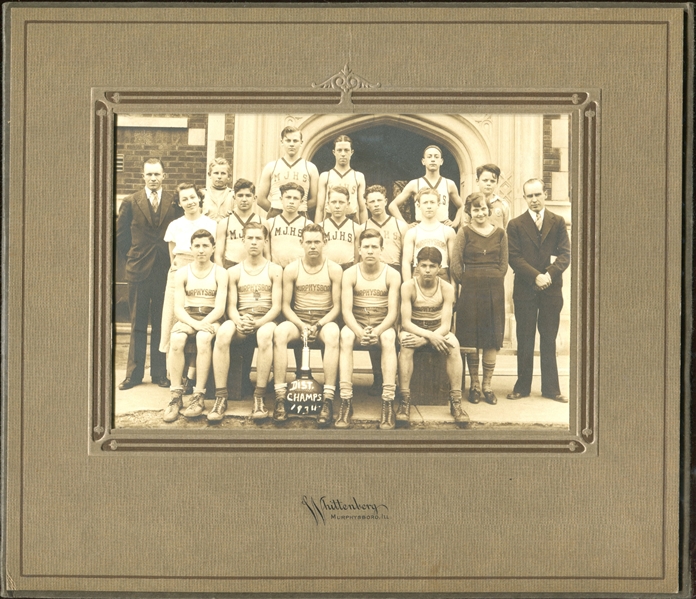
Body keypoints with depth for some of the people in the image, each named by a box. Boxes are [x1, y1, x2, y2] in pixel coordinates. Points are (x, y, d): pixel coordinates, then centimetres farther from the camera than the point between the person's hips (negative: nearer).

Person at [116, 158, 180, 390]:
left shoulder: (174, 202, 2)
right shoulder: (130, 203, 3)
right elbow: (120, 235, 9)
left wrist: (174, 260, -1)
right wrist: (130, 257, 4)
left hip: (165, 271, 0)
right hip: (138, 270, 0)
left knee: (162, 324, 6)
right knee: (137, 324, 6)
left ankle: (160, 373, 14)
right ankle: (134, 373, 13)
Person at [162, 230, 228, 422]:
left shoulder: (220, 273, 3)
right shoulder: (182, 273, 7)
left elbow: (219, 308, -7)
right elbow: (178, 308, -2)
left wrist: (203, 324, -24)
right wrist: (194, 323, -21)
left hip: (211, 319, -1)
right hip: (187, 318, 2)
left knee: (204, 338, -37)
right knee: (176, 339, -33)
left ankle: (198, 397, -33)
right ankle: (176, 397, -29)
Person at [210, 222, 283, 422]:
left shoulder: (275, 270, 8)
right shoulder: (234, 272, 13)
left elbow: (276, 307, -1)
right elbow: (231, 307, 4)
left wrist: (257, 323, -19)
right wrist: (239, 322, -19)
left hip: (265, 321, -1)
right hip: (240, 322, 1)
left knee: (265, 335, -39)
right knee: (223, 332, -34)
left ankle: (259, 398, -33)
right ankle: (221, 397, -33)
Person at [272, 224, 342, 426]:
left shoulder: (334, 269, 1)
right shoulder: (291, 269, 3)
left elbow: (336, 306, 0)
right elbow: (285, 305, 2)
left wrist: (319, 325, -16)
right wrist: (301, 325, -15)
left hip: (324, 320, -1)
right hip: (297, 320, 1)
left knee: (332, 335, -37)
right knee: (279, 333, -33)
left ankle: (328, 400, -38)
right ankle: (280, 398, -34)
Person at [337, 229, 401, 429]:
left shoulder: (392, 275, -3)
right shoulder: (350, 274, -2)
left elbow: (393, 312, -10)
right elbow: (346, 310, -10)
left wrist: (377, 331, -29)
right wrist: (359, 331, -29)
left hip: (383, 325, 0)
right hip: (356, 324, 0)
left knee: (389, 338, -35)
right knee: (345, 336, -34)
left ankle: (388, 402, -36)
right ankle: (346, 401, -36)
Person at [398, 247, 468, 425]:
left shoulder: (446, 288, -10)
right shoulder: (408, 287, -13)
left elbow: (445, 325, -14)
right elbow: (406, 322, -16)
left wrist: (423, 339, -31)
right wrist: (430, 335, -32)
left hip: (437, 332, 1)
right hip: (413, 330, -1)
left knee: (453, 344, -31)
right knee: (406, 343, -36)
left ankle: (455, 402, -26)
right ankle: (405, 401, -33)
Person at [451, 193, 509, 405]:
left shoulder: (500, 234, 7)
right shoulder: (464, 232, 1)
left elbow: (504, 264, 9)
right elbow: (456, 264, -1)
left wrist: (493, 282, 1)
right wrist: (468, 283, -1)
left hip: (494, 290, 2)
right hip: (470, 290, -2)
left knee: (493, 339, 3)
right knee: (471, 339, 2)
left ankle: (487, 385, 12)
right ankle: (474, 384, 13)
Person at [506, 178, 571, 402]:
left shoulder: (558, 222, 8)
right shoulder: (516, 225, 5)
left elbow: (565, 254, 1)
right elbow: (514, 258, -3)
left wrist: (550, 274, -16)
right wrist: (536, 276, -15)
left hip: (552, 289, 1)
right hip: (525, 289, -1)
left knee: (549, 339, 6)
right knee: (525, 339, 4)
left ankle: (551, 388, 11)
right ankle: (522, 386, 11)